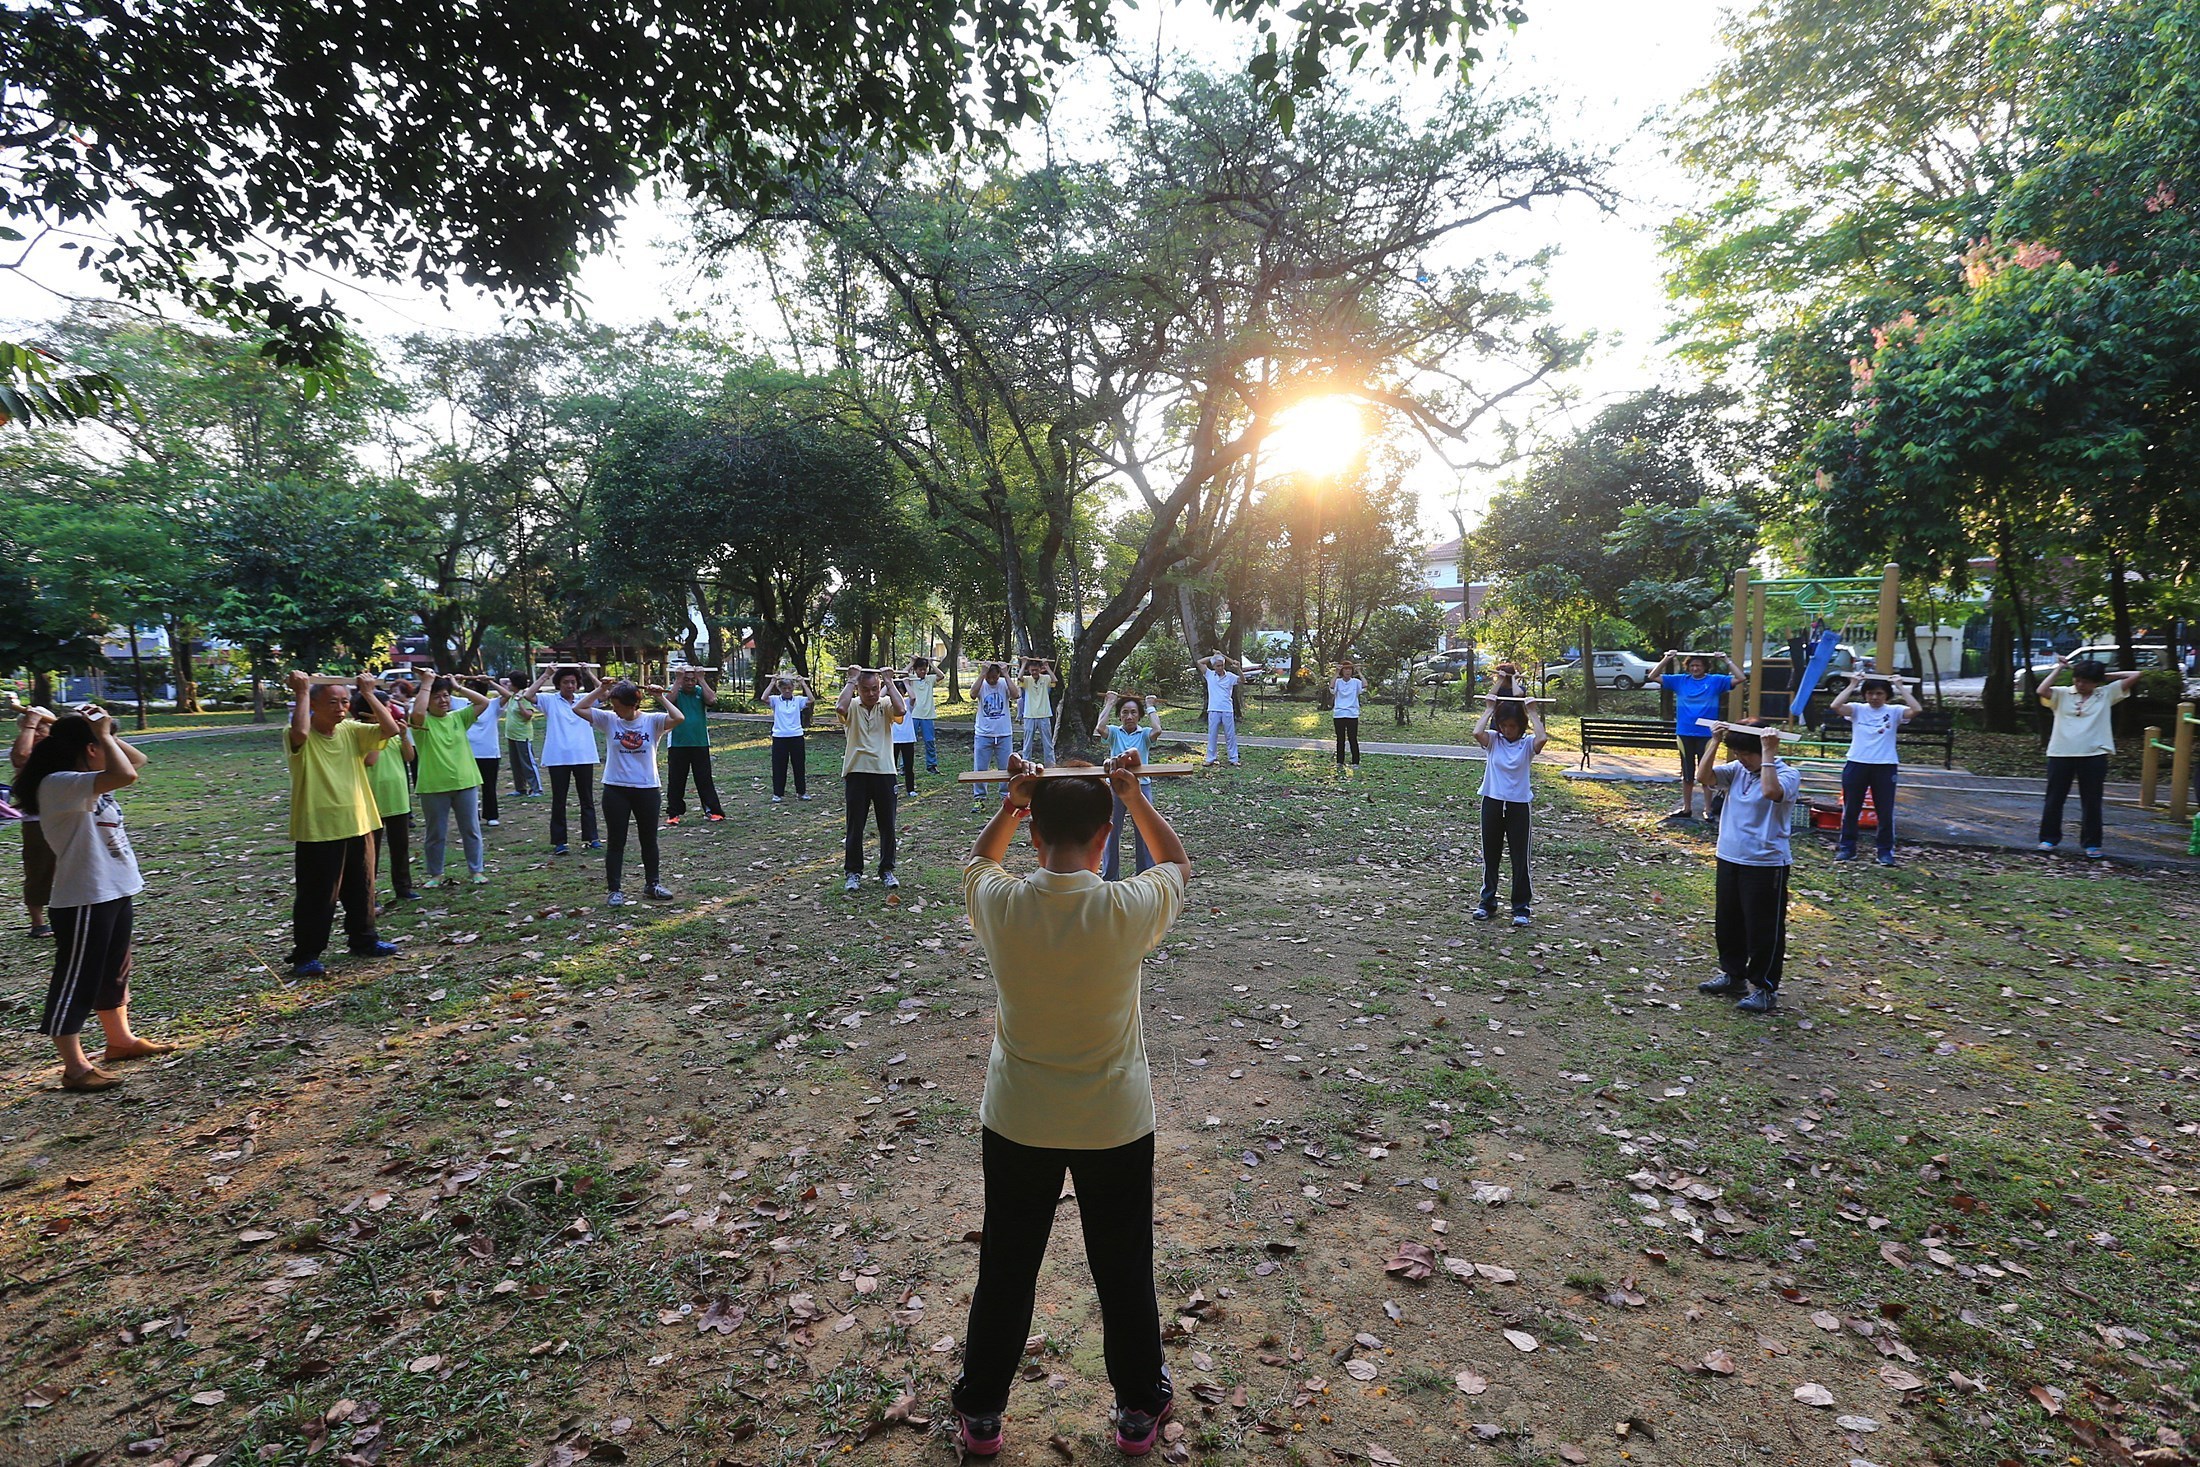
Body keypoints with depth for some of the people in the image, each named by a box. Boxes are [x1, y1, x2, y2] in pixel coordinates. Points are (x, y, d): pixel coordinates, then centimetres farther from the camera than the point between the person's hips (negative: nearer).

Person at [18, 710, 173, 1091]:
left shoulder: (86, 782, 9)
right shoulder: (58, 785, -20)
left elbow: (138, 760, 22)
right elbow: (125, 775, -36)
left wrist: (105, 734, 6)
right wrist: (104, 735, -20)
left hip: (115, 891, 10)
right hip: (84, 900, -10)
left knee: (114, 972, 22)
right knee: (76, 980, -1)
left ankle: (121, 1040, 37)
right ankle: (75, 1067, 7)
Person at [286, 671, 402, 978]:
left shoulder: (352, 731, 4)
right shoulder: (300, 738, -10)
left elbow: (391, 729, -8)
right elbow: (300, 731, -34)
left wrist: (368, 694, -9)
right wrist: (301, 692, -24)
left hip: (358, 825, 5)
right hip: (317, 830, -5)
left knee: (362, 889, 18)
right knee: (317, 897, 2)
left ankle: (363, 940, 34)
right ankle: (305, 956, 15)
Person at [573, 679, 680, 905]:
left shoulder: (652, 721, -5)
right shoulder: (609, 720, 0)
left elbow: (678, 718, -21)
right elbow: (578, 708, -3)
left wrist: (661, 698, -16)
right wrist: (599, 690, -8)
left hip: (647, 789, 0)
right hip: (615, 790, 0)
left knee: (649, 840, 13)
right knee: (616, 842, 5)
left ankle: (651, 884, 27)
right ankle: (614, 890, 14)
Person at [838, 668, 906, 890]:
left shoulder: (886, 705, 2)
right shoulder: (852, 707, -1)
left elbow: (901, 710, -21)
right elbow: (841, 707, -26)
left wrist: (888, 682, -13)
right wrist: (852, 679, -15)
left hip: (884, 772, 1)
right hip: (856, 772, -1)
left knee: (887, 824, 8)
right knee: (855, 825, 5)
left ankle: (886, 870, 22)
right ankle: (854, 872, 16)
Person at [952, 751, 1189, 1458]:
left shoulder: (1000, 904, -19)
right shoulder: (1130, 909, -23)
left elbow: (980, 858, 7)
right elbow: (1178, 863, 1)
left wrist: (1012, 801, -2)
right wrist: (1134, 796, -3)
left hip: (1016, 1122, 1)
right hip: (1116, 1125, -1)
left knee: (1006, 1267, 20)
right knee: (1123, 1268, 20)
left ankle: (981, 1411, 40)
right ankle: (1139, 1407, 41)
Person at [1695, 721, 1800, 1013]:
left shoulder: (1788, 774, -13)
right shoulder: (1736, 769, 4)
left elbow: (1771, 791, -34)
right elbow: (1703, 777, -8)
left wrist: (1768, 753, -29)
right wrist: (1715, 742, -11)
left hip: (1766, 865, -7)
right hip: (1729, 860, 7)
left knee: (1763, 929, 3)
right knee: (1727, 923, 17)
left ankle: (1765, 988, 16)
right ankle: (1733, 975, 34)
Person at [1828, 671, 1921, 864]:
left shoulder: (1894, 712, 2)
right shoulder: (1857, 710, 1)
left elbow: (1917, 709, -16)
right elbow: (1835, 706, -16)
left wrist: (1901, 687, -10)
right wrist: (1852, 685, -11)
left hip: (1885, 766, 0)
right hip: (1856, 764, 0)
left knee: (1885, 811, 5)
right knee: (1850, 809, 8)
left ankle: (1886, 851, 15)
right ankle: (1847, 848, 18)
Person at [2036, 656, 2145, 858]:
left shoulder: (2106, 694, 7)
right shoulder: (2062, 694, 5)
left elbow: (2135, 675, 5)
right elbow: (2042, 690, -14)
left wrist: (2106, 675, 8)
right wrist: (2059, 669, -6)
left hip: (2093, 756, 0)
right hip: (2061, 754, 0)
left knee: (2092, 801, 7)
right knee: (2054, 799, 6)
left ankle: (2091, 843, 15)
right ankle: (2049, 838, 15)